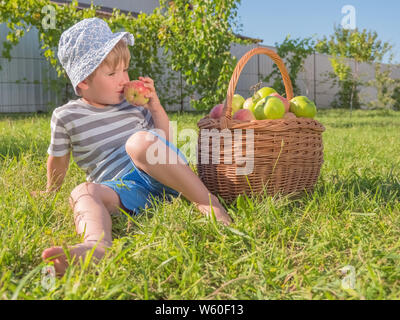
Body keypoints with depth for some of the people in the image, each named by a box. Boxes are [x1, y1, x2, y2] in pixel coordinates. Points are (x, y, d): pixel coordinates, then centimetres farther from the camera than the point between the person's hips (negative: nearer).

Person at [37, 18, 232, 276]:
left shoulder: (133, 105, 17)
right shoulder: (66, 116, 9)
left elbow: (165, 142, 23)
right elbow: (58, 162, 22)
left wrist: (156, 107, 10)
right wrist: (51, 193, 26)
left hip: (163, 177, 1)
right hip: (122, 188, 0)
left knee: (140, 141, -30)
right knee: (83, 193, -31)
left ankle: (207, 201, -36)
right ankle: (96, 244, -64)